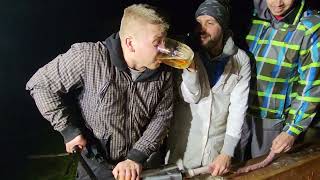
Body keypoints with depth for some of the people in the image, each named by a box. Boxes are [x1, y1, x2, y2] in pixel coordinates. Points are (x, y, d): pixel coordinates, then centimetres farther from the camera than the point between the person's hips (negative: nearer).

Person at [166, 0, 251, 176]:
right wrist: (190, 66, -29)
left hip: (219, 145, 0)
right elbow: (191, 97, -11)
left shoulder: (240, 60, -8)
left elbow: (238, 106, -11)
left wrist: (227, 152, -16)